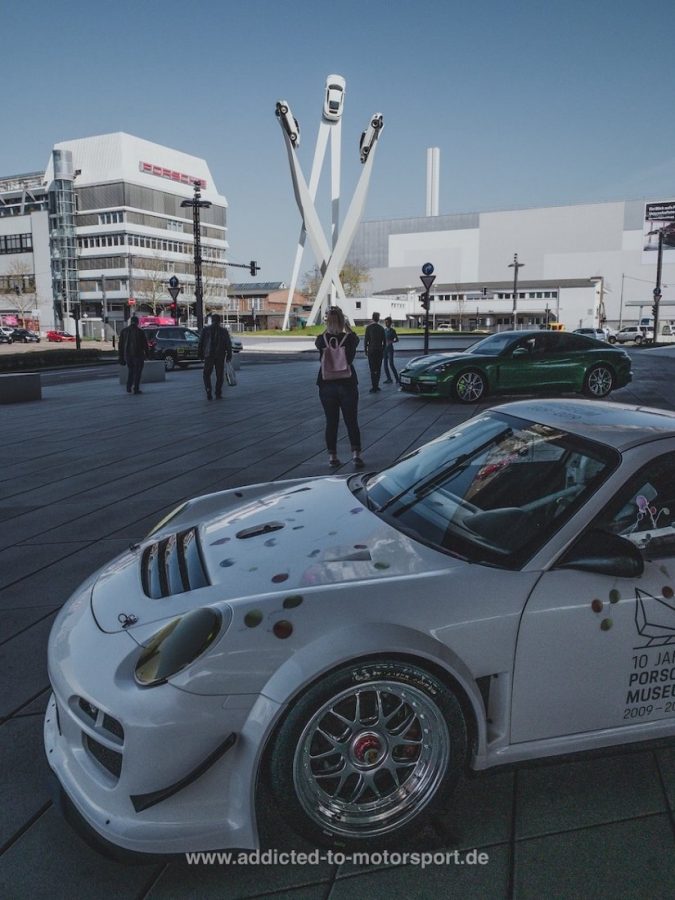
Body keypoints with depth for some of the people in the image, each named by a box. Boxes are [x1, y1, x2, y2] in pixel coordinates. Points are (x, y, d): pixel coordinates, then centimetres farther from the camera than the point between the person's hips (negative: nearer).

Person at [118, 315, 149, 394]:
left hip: (127, 355, 4)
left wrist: (121, 357, 9)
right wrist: (147, 352, 12)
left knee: (130, 371, 19)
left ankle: (129, 388, 11)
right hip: (138, 355, -4)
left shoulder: (123, 331, 3)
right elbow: (145, 344, -4)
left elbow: (120, 345, 5)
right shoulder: (140, 331, -8)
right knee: (137, 372, 4)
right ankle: (136, 389, 0)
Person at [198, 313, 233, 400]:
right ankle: (218, 394, 7)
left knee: (207, 374, 10)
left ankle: (208, 391, -7)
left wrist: (201, 354, 9)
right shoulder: (224, 331, 2)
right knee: (220, 375, 8)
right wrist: (229, 356, 5)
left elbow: (200, 343, 3)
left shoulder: (205, 330, 3)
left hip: (209, 355, 0)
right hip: (220, 356, 0)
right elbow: (228, 345, 0)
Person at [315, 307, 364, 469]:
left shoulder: (322, 340, -6)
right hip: (347, 384, -1)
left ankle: (332, 457, 13)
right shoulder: (350, 339, -8)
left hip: (326, 386, 1)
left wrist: (329, 328, 23)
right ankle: (356, 454, 2)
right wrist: (346, 326, 24)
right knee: (352, 422, 8)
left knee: (331, 422, 9)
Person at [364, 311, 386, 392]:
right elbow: (384, 341, 6)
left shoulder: (369, 327, -6)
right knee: (378, 369, 10)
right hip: (379, 350, 3)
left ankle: (374, 387, -8)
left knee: (372, 369, -3)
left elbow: (366, 340, -6)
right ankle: (376, 385, 11)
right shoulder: (381, 328, 4)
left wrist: (365, 350, 2)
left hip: (371, 350, -3)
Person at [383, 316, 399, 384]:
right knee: (385, 364, 4)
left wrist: (391, 341, -19)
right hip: (384, 348, 6)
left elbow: (397, 340, -2)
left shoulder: (392, 330, -3)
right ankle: (389, 378, 11)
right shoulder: (384, 330, 10)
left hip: (390, 348, -6)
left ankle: (397, 378, -6)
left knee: (391, 364, -12)